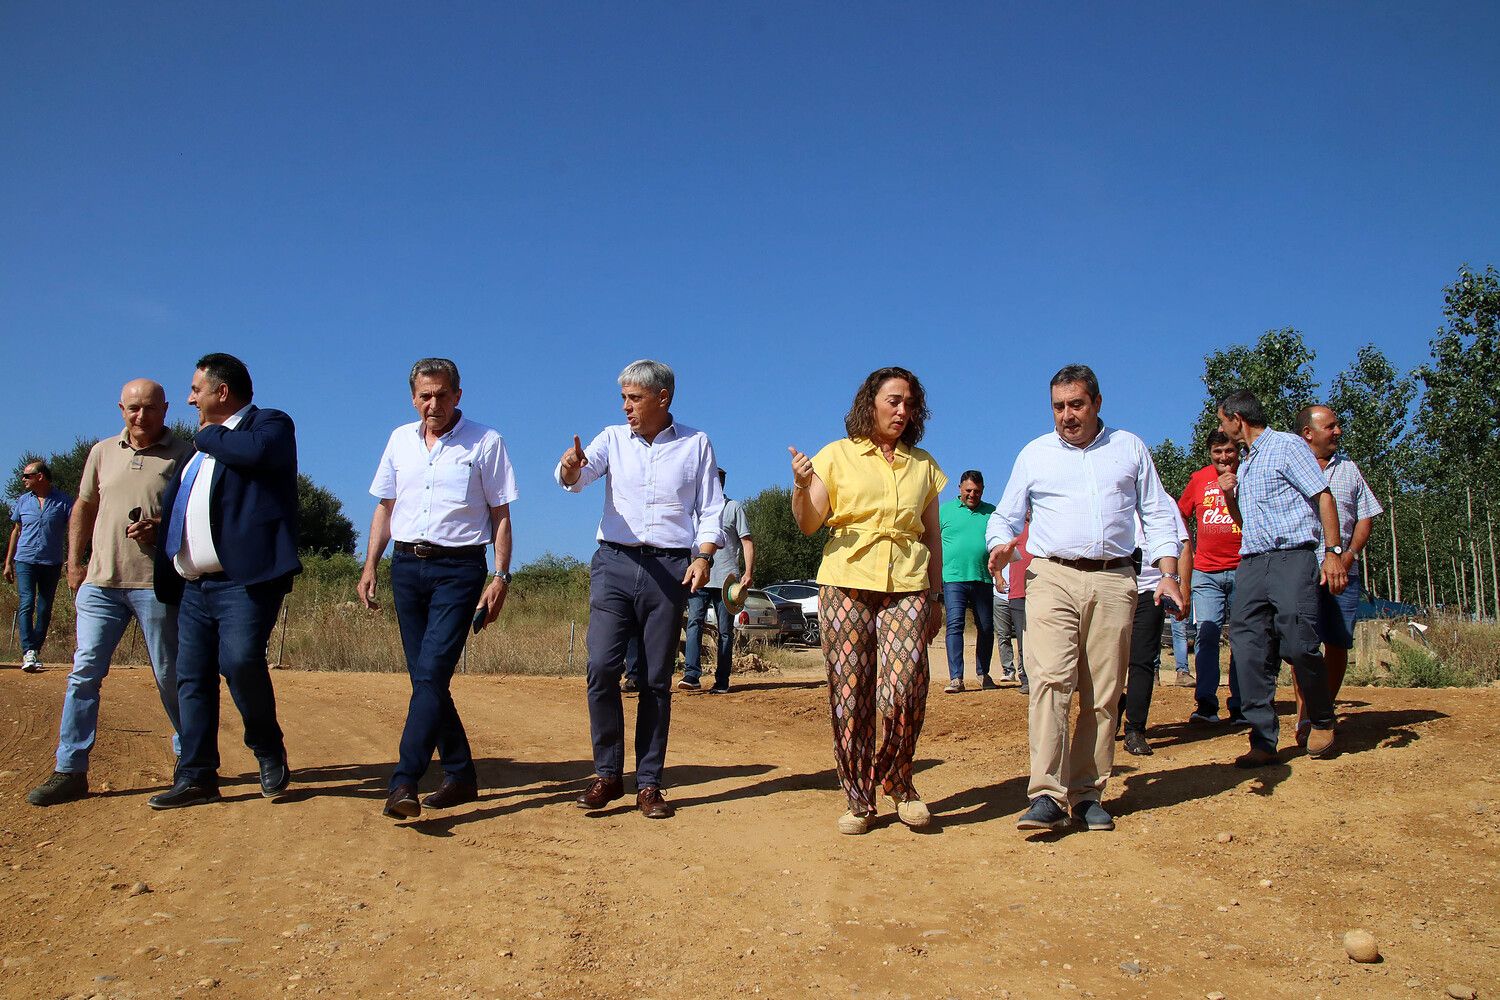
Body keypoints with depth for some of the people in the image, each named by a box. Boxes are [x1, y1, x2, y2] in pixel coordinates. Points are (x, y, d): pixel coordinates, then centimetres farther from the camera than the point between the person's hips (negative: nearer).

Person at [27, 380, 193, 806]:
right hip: (100, 580, 4)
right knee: (84, 671, 1)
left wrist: (160, 528, -17)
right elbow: (84, 508, 21)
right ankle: (70, 771, 7)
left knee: (170, 675, 4)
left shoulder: (184, 455, 0)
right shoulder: (103, 452, 13)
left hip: (156, 582, -4)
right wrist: (74, 561, 15)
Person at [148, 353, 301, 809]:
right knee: (192, 678, 6)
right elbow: (174, 504, 36)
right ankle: (196, 778, 13)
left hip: (244, 580, -8)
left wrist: (206, 435, -4)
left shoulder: (271, 424, 2)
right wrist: (150, 529, 15)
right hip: (193, 587, 9)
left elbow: (256, 451, -23)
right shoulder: (202, 446, 27)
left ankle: (269, 752, 1)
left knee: (240, 660, -22)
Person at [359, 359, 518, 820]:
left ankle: (403, 783, -17)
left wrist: (500, 576, -8)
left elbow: (501, 516, -1)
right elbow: (385, 507, 17)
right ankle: (461, 775, 17)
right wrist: (370, 566, 9)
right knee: (424, 677, 7)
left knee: (432, 674, -15)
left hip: (458, 569, -5)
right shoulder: (400, 440, 13)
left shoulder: (486, 442, -1)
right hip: (406, 565, 5)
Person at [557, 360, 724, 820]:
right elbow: (578, 476, -6)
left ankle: (648, 783, 10)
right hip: (615, 563, 1)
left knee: (657, 680, 2)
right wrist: (570, 467, -29)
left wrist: (704, 556, -8)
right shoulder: (613, 438, 11)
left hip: (670, 568, -1)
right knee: (602, 668, -10)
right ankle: (608, 773, 4)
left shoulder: (696, 444, 9)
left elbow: (710, 510, 8)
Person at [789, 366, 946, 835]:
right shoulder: (838, 455, 8)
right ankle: (858, 798, 12)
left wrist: (937, 595, 14)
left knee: (904, 690, -13)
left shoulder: (923, 464, 16)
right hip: (847, 584, -1)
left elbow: (933, 535, 19)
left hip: (907, 588, 1)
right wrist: (802, 487, -16)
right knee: (850, 695, -1)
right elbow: (808, 524, 3)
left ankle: (897, 781, 12)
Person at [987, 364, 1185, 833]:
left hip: (1113, 582, 1)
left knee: (1103, 694, 0)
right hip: (1052, 578, -1)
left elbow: (1158, 516, 16)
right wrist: (1000, 546, -4)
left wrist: (1169, 574, 3)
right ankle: (1047, 796, -21)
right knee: (1050, 679, -17)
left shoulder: (1129, 448, 17)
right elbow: (1006, 516, 19)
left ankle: (1087, 794, 8)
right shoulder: (1034, 454, 16)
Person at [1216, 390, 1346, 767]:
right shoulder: (1245, 464, 25)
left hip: (1292, 559, -7)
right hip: (1251, 564, 7)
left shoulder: (1286, 445, 2)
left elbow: (1323, 496, -5)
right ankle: (1264, 741, 0)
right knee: (1250, 651, -3)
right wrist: (1229, 497, 12)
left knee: (1298, 644, -15)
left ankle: (1321, 721, 10)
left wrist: (1333, 551, -15)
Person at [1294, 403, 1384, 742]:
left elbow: (1366, 517, 14)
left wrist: (1350, 554, 0)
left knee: (1338, 644, 2)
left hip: (1343, 570, 4)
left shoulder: (1348, 468, 17)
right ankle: (1304, 717, -8)